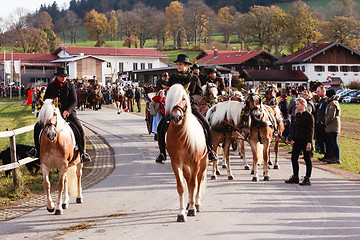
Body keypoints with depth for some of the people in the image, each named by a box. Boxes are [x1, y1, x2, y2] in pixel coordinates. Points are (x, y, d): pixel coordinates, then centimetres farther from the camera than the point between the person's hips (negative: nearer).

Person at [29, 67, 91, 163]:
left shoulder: (70, 86, 4)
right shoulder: (51, 86, 9)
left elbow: (74, 101, -3)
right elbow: (45, 99, 14)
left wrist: (67, 110, -20)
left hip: (68, 112, -2)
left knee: (79, 129, -23)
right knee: (38, 127, -11)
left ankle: (82, 152, -12)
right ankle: (37, 149, 5)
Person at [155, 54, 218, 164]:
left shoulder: (194, 78, 6)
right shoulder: (173, 78, 8)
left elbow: (200, 94, 4)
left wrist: (192, 98, -17)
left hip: (191, 106, -1)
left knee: (205, 125, -19)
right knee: (161, 126, -17)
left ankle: (210, 150, -2)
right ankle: (162, 152, -3)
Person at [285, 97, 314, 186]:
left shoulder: (309, 116, -11)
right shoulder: (297, 115, 12)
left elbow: (311, 130, -14)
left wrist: (309, 142, -18)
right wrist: (293, 139, 17)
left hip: (305, 140, -8)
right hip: (297, 140, 8)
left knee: (307, 159, 0)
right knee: (294, 158, 10)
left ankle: (307, 179, 6)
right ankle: (295, 177, 21)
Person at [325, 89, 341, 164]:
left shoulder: (332, 104, -15)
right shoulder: (335, 102, 16)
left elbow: (331, 116, -22)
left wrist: (326, 122, -8)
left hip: (333, 126, -10)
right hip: (330, 127, 10)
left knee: (334, 142, -9)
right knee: (330, 141, 14)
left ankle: (337, 159, -9)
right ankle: (334, 157, 20)